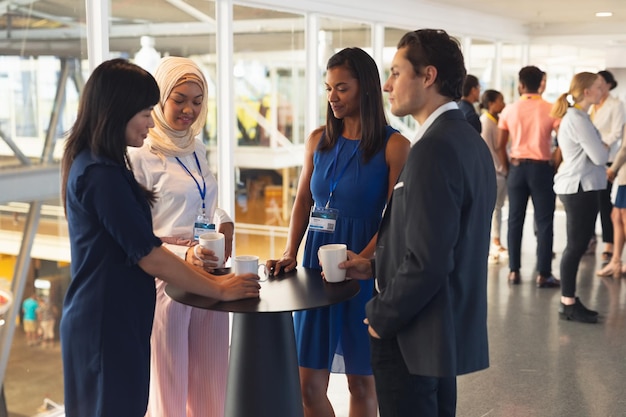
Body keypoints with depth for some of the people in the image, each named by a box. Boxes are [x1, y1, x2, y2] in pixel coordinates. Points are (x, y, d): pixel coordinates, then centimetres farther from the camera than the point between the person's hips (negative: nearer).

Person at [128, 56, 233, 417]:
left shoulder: (198, 150, 10)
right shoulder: (140, 156, -11)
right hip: (165, 281, -7)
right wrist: (184, 256, -26)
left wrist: (224, 222, 2)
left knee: (211, 387, 14)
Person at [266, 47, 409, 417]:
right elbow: (303, 201, 11)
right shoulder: (319, 140, 6)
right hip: (317, 268, 4)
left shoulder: (394, 146, -8)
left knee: (361, 380, 11)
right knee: (310, 385, 7)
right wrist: (290, 254, -2)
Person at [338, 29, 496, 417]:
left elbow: (427, 260, -26)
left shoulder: (433, 149, -23)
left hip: (414, 339, -9)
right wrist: (376, 266, 8)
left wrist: (381, 317, -12)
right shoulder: (470, 141, 8)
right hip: (452, 329, 9)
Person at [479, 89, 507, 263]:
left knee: (498, 207, 13)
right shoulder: (484, 122, -12)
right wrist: (501, 169, -12)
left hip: (501, 172, 8)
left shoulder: (499, 120, 12)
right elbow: (487, 150, -16)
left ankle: (496, 244, 22)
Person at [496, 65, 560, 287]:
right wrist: (555, 165, 2)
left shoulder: (509, 110, 1)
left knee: (515, 220, 9)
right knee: (544, 221, 3)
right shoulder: (551, 110, -4)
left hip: (517, 167, 2)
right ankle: (543, 274, 3)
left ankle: (514, 271, 12)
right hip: (542, 167, -2)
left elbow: (500, 146, 2)